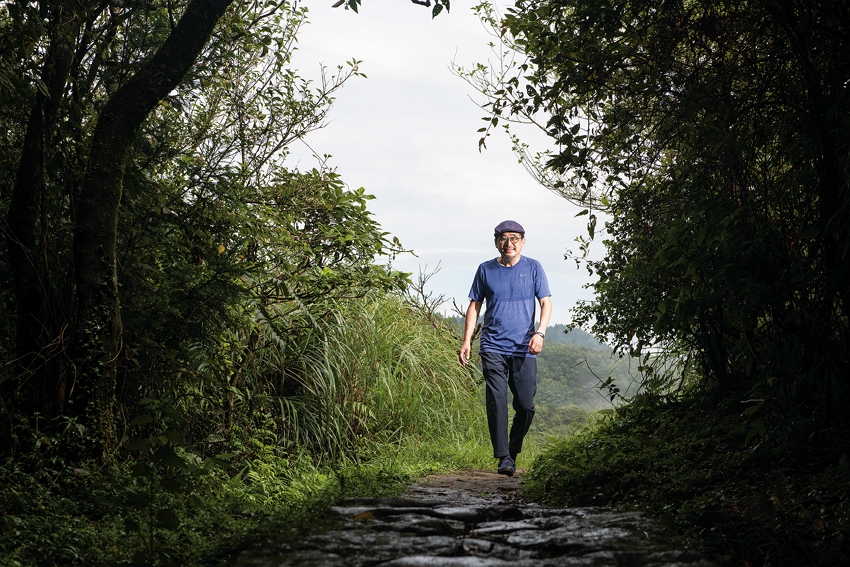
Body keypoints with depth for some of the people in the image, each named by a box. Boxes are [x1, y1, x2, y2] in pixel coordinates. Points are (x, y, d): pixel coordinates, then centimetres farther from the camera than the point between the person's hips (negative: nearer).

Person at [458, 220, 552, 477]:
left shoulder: (533, 268, 6)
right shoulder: (485, 270, 8)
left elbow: (546, 303, 2)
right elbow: (475, 306, 13)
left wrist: (540, 333, -14)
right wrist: (466, 341, 6)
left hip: (524, 349, 0)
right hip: (493, 347, 0)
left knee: (526, 405, -1)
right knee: (497, 402, -11)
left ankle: (513, 451, 20)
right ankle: (503, 457, -9)